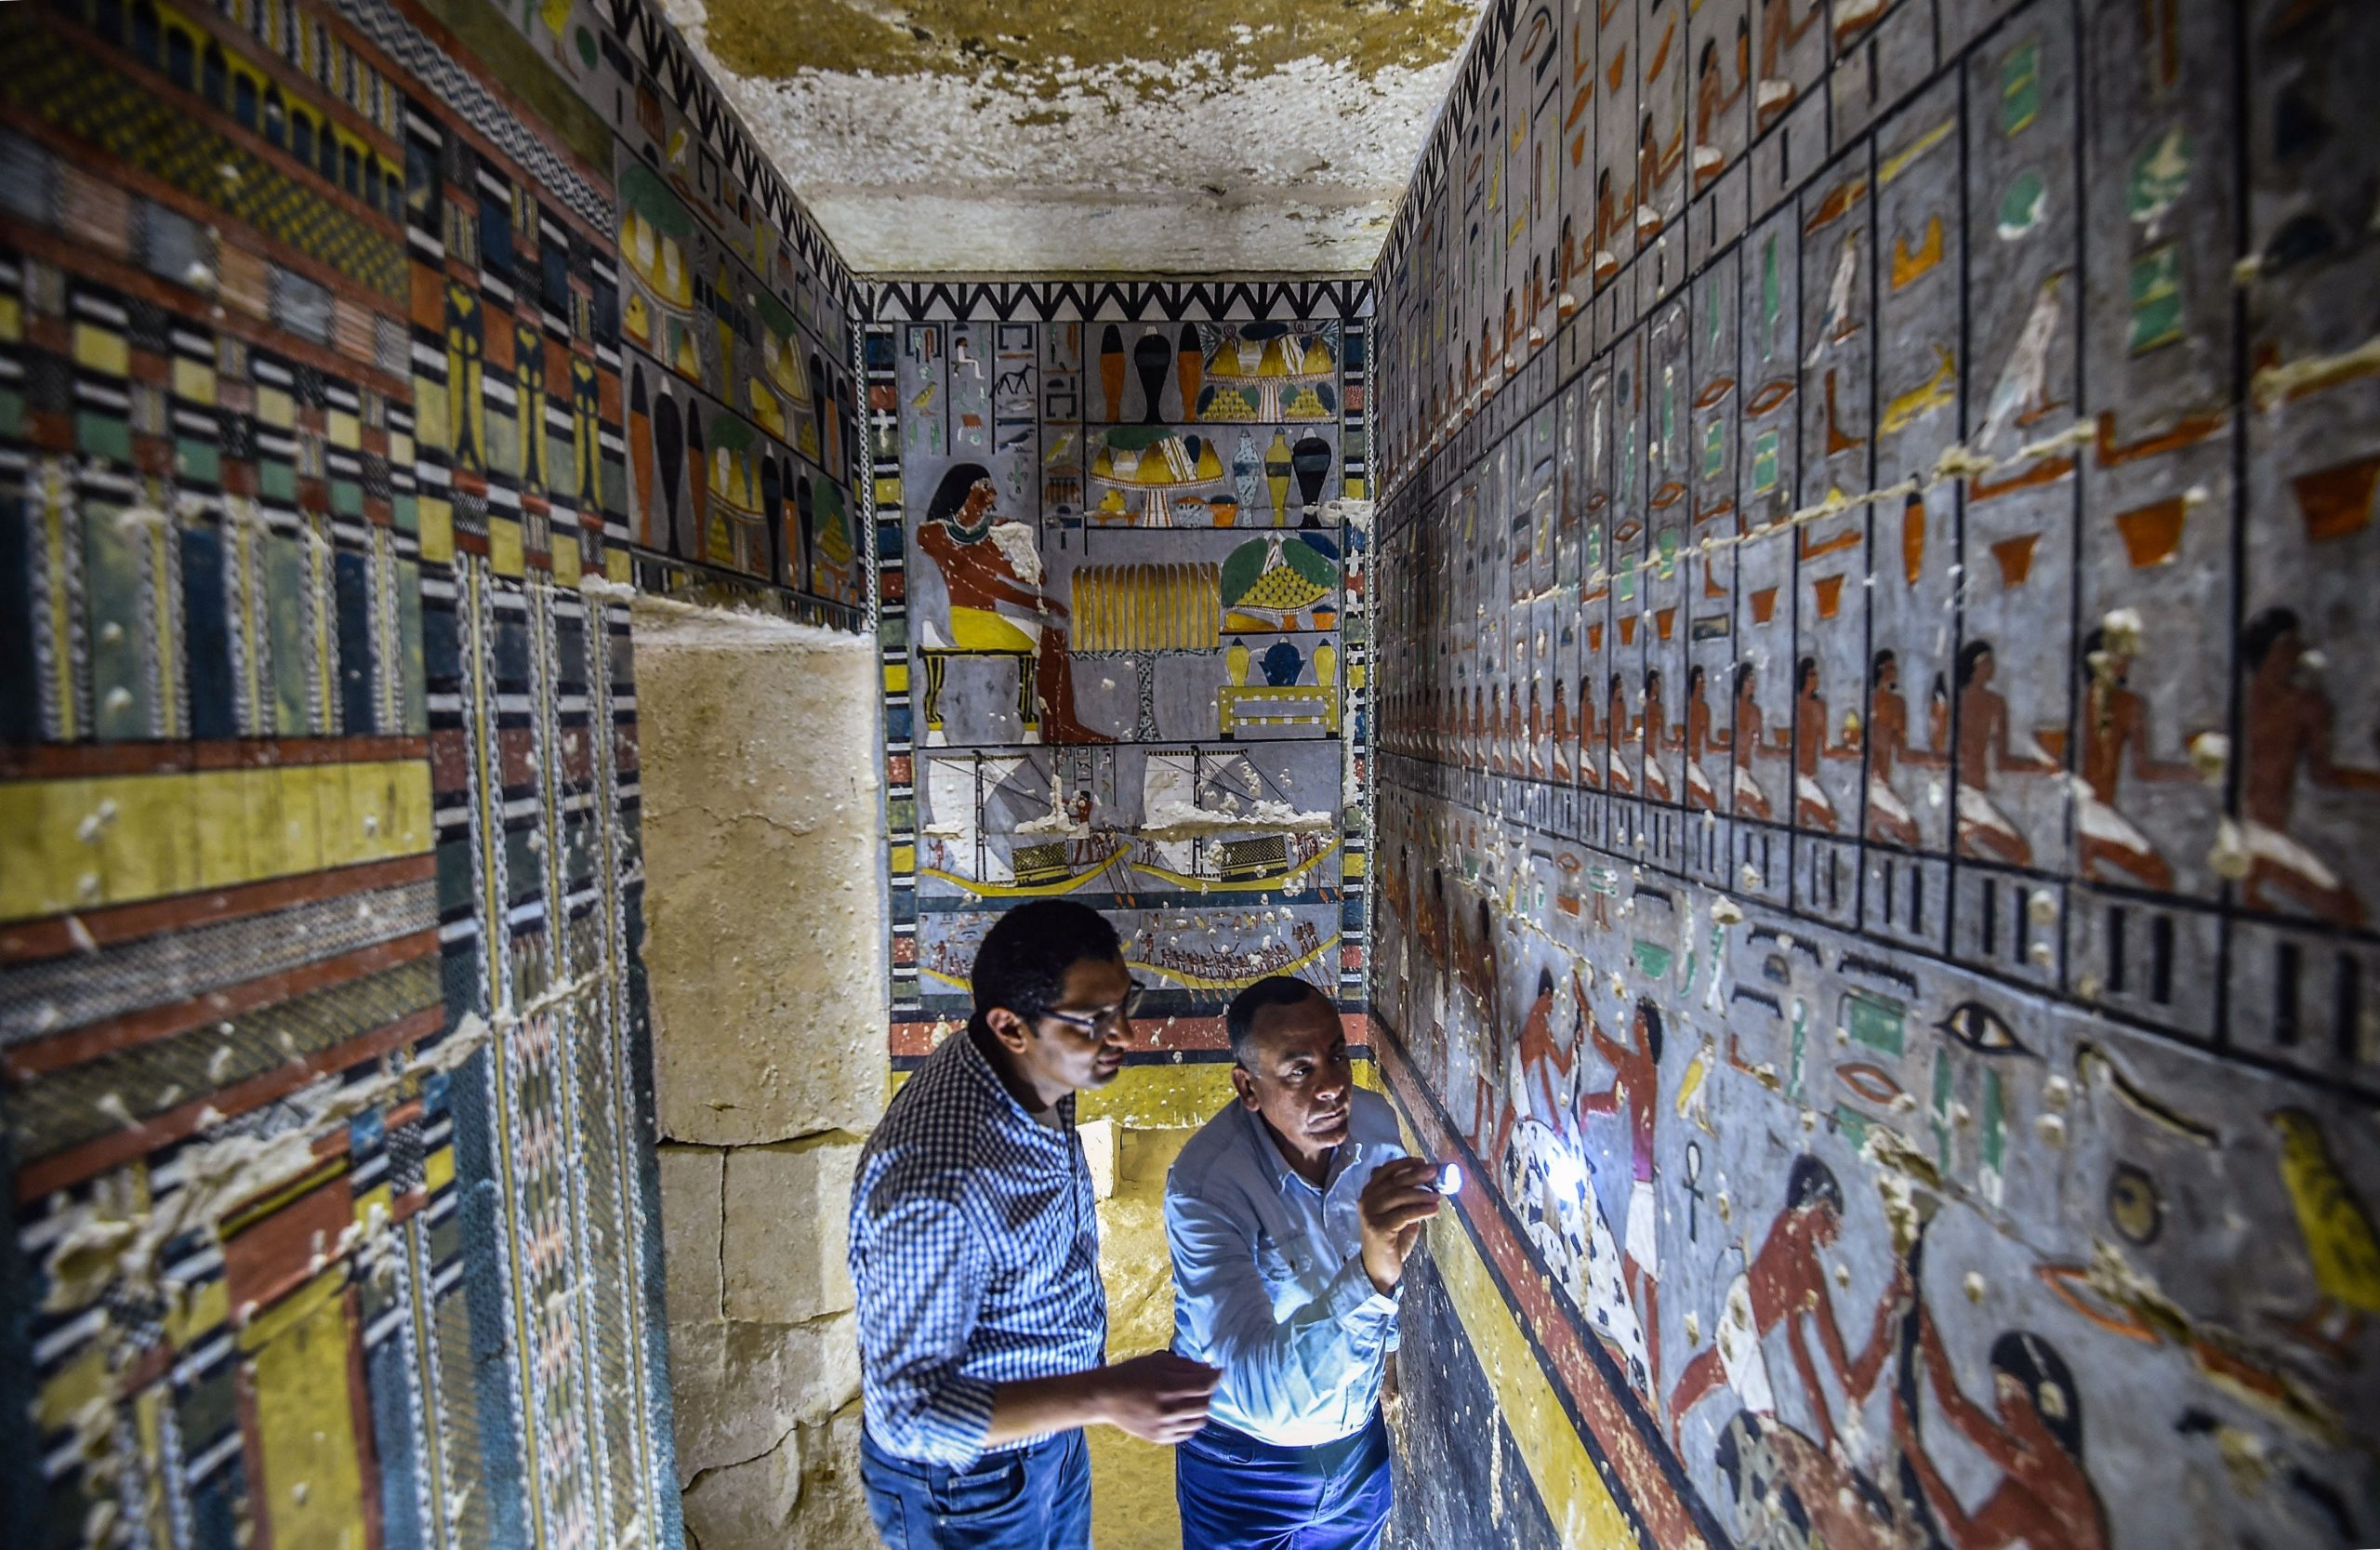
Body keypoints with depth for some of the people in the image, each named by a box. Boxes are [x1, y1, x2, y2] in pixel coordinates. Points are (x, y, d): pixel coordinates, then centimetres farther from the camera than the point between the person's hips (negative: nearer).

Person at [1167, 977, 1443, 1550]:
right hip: (1247, 1460, -4)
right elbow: (1259, 1390, -41)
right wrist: (1369, 1277, -53)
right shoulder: (1205, 1185, -34)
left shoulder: (1376, 1122, -16)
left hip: (1360, 1438, 5)